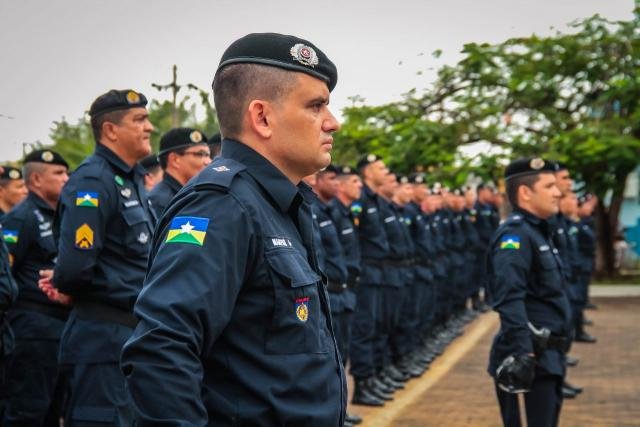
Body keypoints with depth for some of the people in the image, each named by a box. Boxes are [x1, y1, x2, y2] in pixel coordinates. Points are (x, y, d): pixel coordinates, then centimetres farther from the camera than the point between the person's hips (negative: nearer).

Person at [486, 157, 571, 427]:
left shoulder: (538, 232, 16)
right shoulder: (515, 233, -16)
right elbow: (510, 300, -27)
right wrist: (521, 352, -34)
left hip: (550, 354, 10)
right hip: (533, 355, -10)